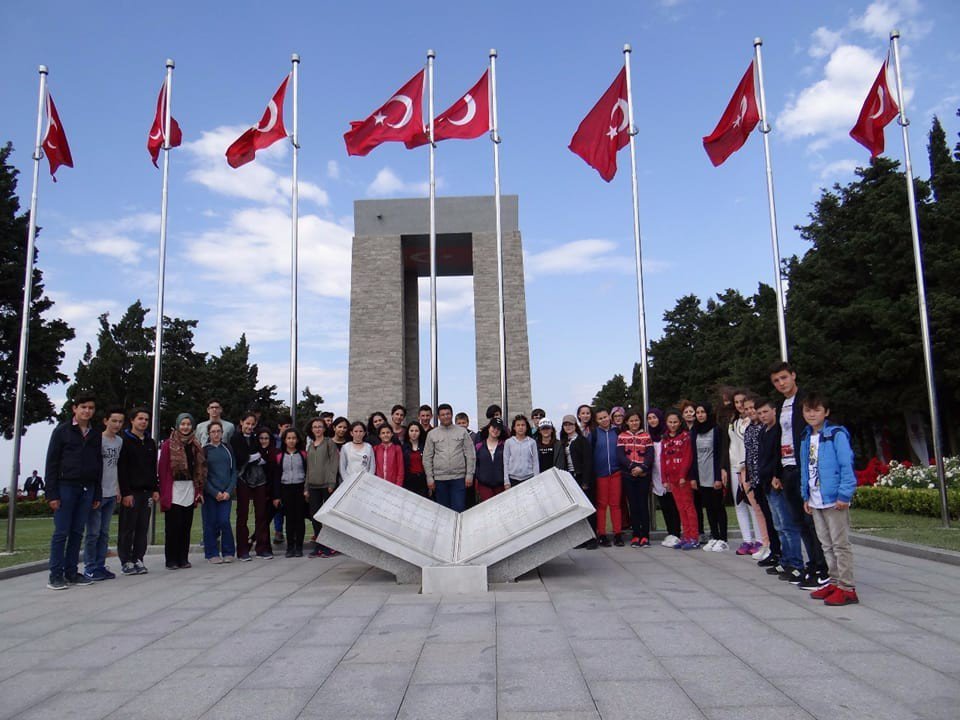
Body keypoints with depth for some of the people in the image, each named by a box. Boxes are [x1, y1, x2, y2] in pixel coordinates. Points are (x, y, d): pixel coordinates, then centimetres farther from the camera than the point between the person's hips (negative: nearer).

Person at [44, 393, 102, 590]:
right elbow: (51, 463, -3)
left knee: (77, 532, 7)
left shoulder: (95, 435, 12)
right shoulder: (62, 431, 0)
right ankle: (55, 575, 4)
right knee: (61, 532, -2)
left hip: (87, 489, 4)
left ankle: (71, 572, 13)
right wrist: (52, 494, -9)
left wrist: (96, 495, 10)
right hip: (66, 486, -4)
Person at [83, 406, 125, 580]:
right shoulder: (97, 439, -9)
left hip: (111, 494, 7)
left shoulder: (119, 441, 11)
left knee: (104, 533, 10)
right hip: (97, 492, -7)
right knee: (93, 532, -3)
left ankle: (100, 566, 16)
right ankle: (90, 568, 5)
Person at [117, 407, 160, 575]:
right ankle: (126, 561, 7)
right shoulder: (125, 441, -4)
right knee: (127, 528, 0)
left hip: (147, 492, 6)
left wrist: (155, 489, 10)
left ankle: (138, 559, 13)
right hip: (130, 492, -6)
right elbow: (121, 469, -10)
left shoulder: (150, 443, 15)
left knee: (143, 528, 6)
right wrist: (125, 492, -16)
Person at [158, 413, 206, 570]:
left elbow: (200, 469, 12)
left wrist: (199, 491, 6)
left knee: (186, 525, 7)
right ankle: (171, 560, 7)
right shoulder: (168, 445, -2)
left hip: (190, 490, 4)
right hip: (174, 490, -4)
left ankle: (183, 559, 15)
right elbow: (162, 469, -5)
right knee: (173, 526, -1)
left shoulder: (195, 445, 11)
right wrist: (163, 492, -10)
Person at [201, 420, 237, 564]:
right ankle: (212, 554, 11)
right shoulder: (204, 450, 1)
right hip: (209, 493, -1)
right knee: (210, 523, 0)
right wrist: (215, 493, -8)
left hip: (226, 493, 1)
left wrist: (229, 491, -4)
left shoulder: (227, 449, 9)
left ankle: (228, 552, 7)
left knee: (224, 521, -5)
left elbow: (234, 471, 8)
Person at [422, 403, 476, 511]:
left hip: (459, 478, -1)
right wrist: (429, 478, 1)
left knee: (459, 510, -5)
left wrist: (469, 475, -4)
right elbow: (427, 458, 6)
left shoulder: (462, 432, 5)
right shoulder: (432, 434, 7)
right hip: (439, 479, 1)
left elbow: (470, 455, 3)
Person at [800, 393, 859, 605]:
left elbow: (847, 466, -13)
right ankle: (835, 582, 25)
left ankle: (847, 588, 4)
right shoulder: (805, 438, 11)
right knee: (826, 545, 15)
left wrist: (844, 495, -17)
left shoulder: (837, 434, -10)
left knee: (840, 544, -2)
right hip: (815, 500, 8)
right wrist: (806, 496, 15)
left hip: (834, 499, -8)